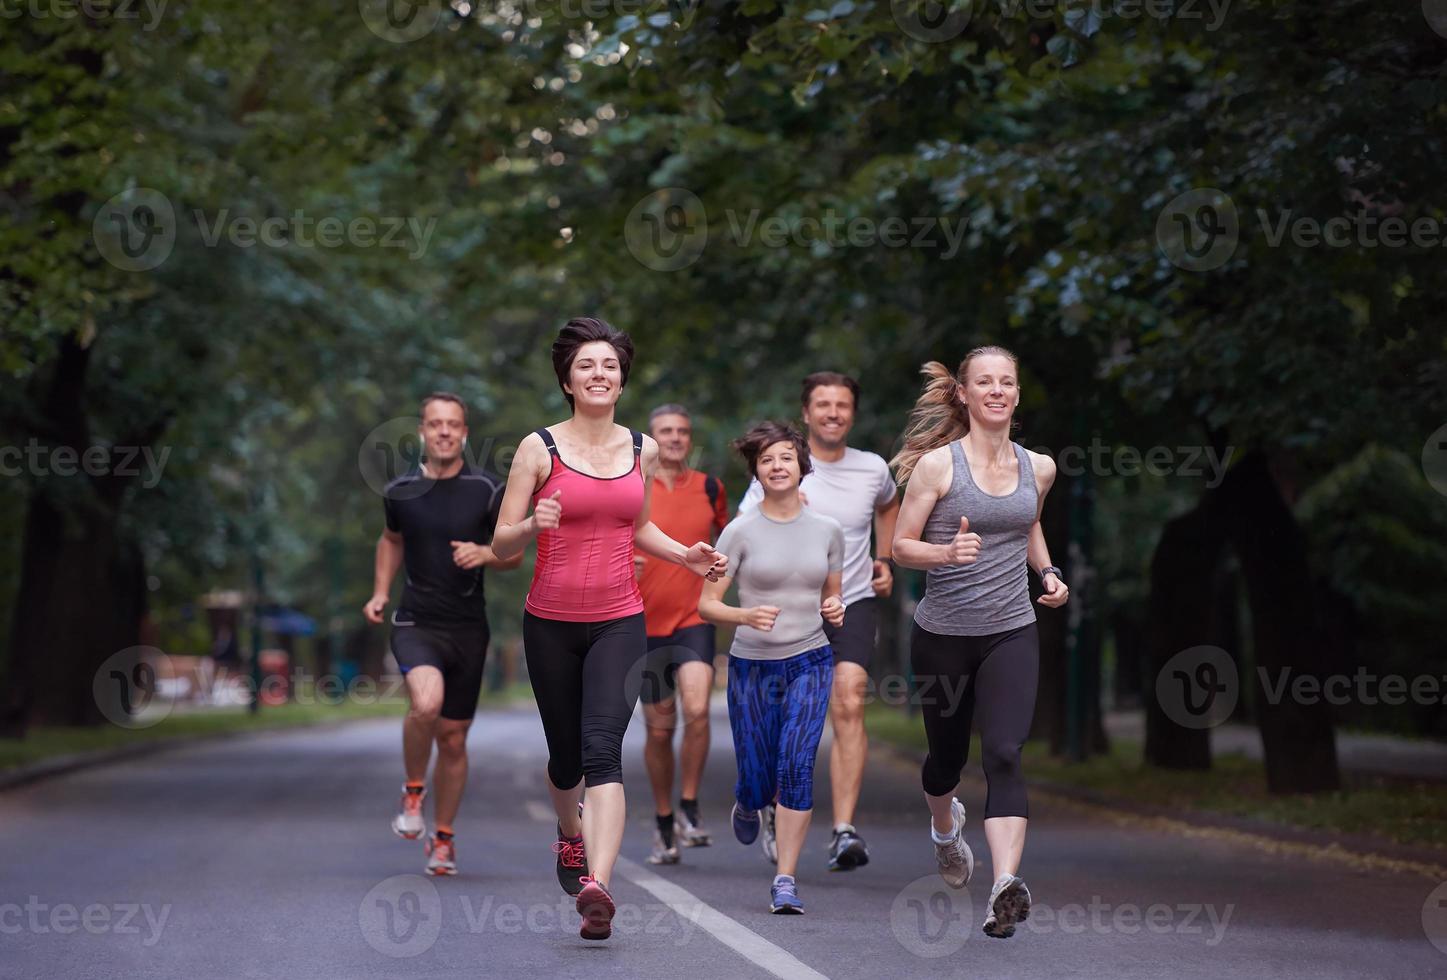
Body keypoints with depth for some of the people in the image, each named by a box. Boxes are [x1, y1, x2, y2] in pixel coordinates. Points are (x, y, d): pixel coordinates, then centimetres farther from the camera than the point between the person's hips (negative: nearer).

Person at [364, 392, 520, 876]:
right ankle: (413, 790, -4)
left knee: (453, 739, 7)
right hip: (416, 622, -1)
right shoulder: (400, 491, 3)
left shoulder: (487, 489, -2)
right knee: (426, 701, -30)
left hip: (468, 629, 1)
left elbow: (513, 553, 6)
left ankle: (443, 838, 25)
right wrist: (380, 592, 10)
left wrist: (485, 554, -15)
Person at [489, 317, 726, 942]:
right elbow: (501, 544, -3)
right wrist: (533, 525, -25)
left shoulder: (643, 450, 7)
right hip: (551, 625, 0)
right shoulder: (540, 448, -3)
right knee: (565, 752, 12)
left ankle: (596, 887, -28)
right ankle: (571, 836, 46)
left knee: (602, 749, -17)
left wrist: (685, 556, 7)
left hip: (619, 624, 1)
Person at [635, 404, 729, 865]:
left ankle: (689, 810, -7)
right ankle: (663, 824, 21)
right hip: (645, 623, 0)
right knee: (660, 729, 4)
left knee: (697, 710, -22)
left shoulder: (710, 488, 6)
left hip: (695, 619, 0)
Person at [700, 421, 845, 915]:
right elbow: (706, 604, -6)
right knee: (759, 786, 5)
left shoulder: (828, 530, 3)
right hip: (752, 666, -1)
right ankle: (747, 804, 44)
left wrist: (835, 610, -7)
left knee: (796, 766, -17)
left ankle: (785, 879, -9)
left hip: (809, 663, 1)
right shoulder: (740, 531, -6)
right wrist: (745, 615, -26)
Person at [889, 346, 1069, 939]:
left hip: (1011, 632, 1)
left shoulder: (1038, 468, 5)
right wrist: (946, 552, -24)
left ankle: (1006, 887, -29)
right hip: (943, 634, -1)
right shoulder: (937, 464, -8)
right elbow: (901, 546, -5)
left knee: (1003, 755, -17)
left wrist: (1048, 572, 9)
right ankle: (945, 827, 51)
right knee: (947, 753, 16)